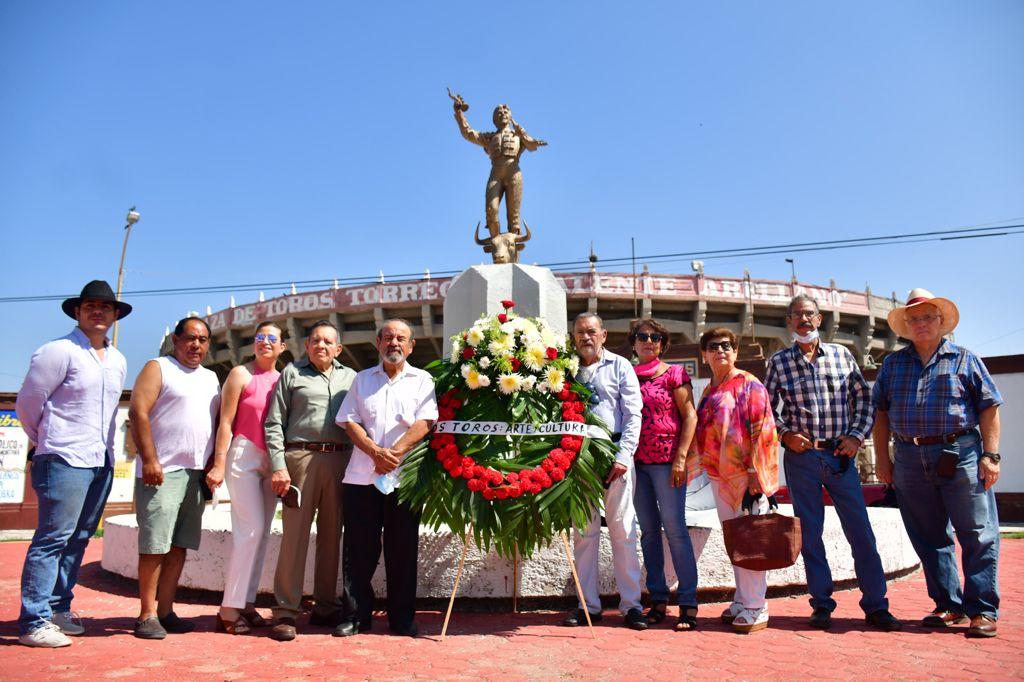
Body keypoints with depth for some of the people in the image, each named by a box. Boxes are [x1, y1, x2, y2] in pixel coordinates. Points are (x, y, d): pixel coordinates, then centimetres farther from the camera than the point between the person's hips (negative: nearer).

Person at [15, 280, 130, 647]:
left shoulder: (118, 360, 14)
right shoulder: (59, 352, -8)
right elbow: (27, 403, -4)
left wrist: (105, 446, 17)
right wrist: (48, 442, 7)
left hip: (102, 462, 7)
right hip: (65, 461, -7)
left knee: (78, 539, 12)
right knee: (53, 539, -5)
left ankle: (58, 609, 23)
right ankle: (33, 623, 3)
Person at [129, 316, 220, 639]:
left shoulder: (211, 378, 19)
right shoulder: (158, 368, 1)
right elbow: (138, 412, -9)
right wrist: (149, 460, -16)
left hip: (197, 473, 6)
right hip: (162, 471, -6)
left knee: (180, 545, 7)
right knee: (154, 545, -3)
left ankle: (165, 611, 14)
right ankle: (147, 614, 6)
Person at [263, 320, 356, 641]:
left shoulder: (350, 377, 15)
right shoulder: (292, 373, 9)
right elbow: (273, 423, 4)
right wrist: (278, 466, -6)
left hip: (340, 461, 3)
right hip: (301, 458, -3)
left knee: (331, 535, 8)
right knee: (295, 534, -3)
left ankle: (326, 607, 19)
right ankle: (286, 611, 5)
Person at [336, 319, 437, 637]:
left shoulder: (422, 380, 8)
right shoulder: (362, 379, 15)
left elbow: (425, 422, -5)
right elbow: (349, 421, 5)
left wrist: (394, 453, -16)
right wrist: (376, 452, -11)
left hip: (404, 477, -1)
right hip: (361, 476, 2)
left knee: (403, 551, 5)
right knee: (359, 550, 5)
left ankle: (402, 619, 16)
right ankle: (356, 616, 17)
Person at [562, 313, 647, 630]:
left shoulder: (620, 366, 6)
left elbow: (633, 415, 0)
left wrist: (623, 456, -10)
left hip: (614, 453, -2)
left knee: (623, 530, 0)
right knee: (584, 531, 6)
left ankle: (631, 604, 8)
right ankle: (588, 604, 14)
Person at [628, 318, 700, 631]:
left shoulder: (673, 373, 2)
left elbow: (690, 417, -2)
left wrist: (680, 458, -11)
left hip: (666, 461, -4)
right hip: (636, 462, 4)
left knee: (675, 529, -5)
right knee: (648, 531, 7)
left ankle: (688, 603, 2)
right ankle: (658, 599, 15)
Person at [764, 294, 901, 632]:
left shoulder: (842, 355, 6)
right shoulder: (779, 361, 3)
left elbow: (863, 398, 9)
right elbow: (767, 407, 7)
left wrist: (857, 435, -2)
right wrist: (785, 433, -7)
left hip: (840, 455, 1)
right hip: (800, 456, 0)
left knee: (860, 529, 1)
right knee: (809, 532, 6)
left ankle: (876, 606, 13)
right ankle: (821, 605, 16)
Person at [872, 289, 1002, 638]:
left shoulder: (964, 359, 5)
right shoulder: (893, 364, 12)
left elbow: (989, 408, 2)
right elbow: (880, 412, 12)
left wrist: (990, 455, -6)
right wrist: (882, 458, 7)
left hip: (961, 455, -3)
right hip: (910, 459, 3)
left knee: (977, 535, -1)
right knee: (929, 537, 9)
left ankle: (983, 610, 9)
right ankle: (949, 605, 21)